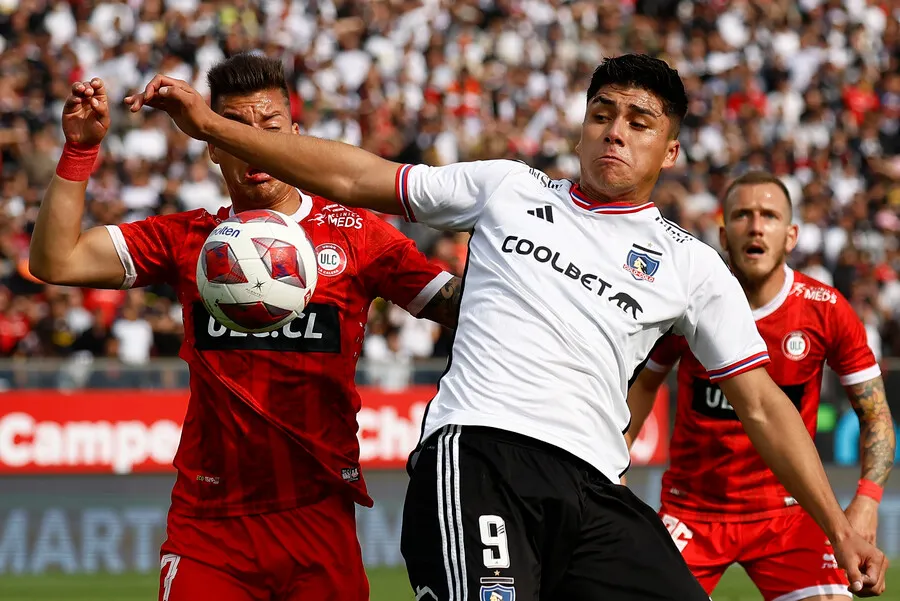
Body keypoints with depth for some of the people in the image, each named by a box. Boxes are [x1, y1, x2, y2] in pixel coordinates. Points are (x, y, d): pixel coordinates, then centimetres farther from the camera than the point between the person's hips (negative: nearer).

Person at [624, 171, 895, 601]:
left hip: (787, 512, 0)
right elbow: (645, 385, 13)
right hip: (691, 509, 1)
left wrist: (867, 500, -14)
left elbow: (875, 414, 0)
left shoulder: (826, 311, -7)